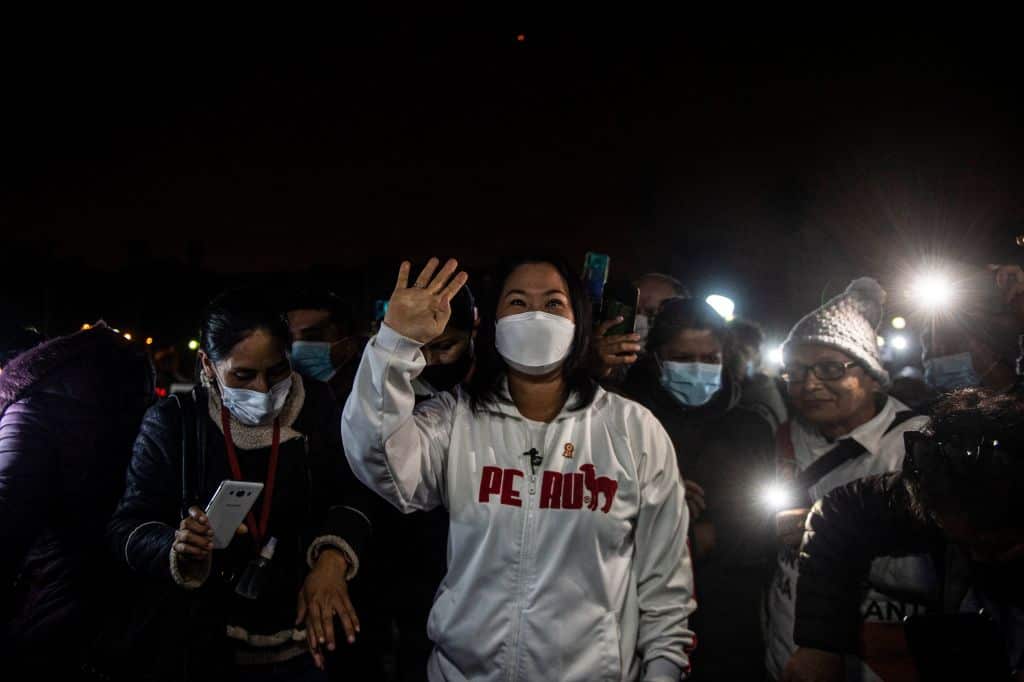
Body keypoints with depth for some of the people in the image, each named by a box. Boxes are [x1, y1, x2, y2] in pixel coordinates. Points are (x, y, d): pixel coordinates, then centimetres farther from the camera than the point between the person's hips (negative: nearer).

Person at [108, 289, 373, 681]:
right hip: (210, 644, -1)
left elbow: (352, 495, -6)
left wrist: (331, 559, -25)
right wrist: (177, 550, -28)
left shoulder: (317, 409, -4)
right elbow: (125, 528, -6)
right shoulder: (172, 424, -7)